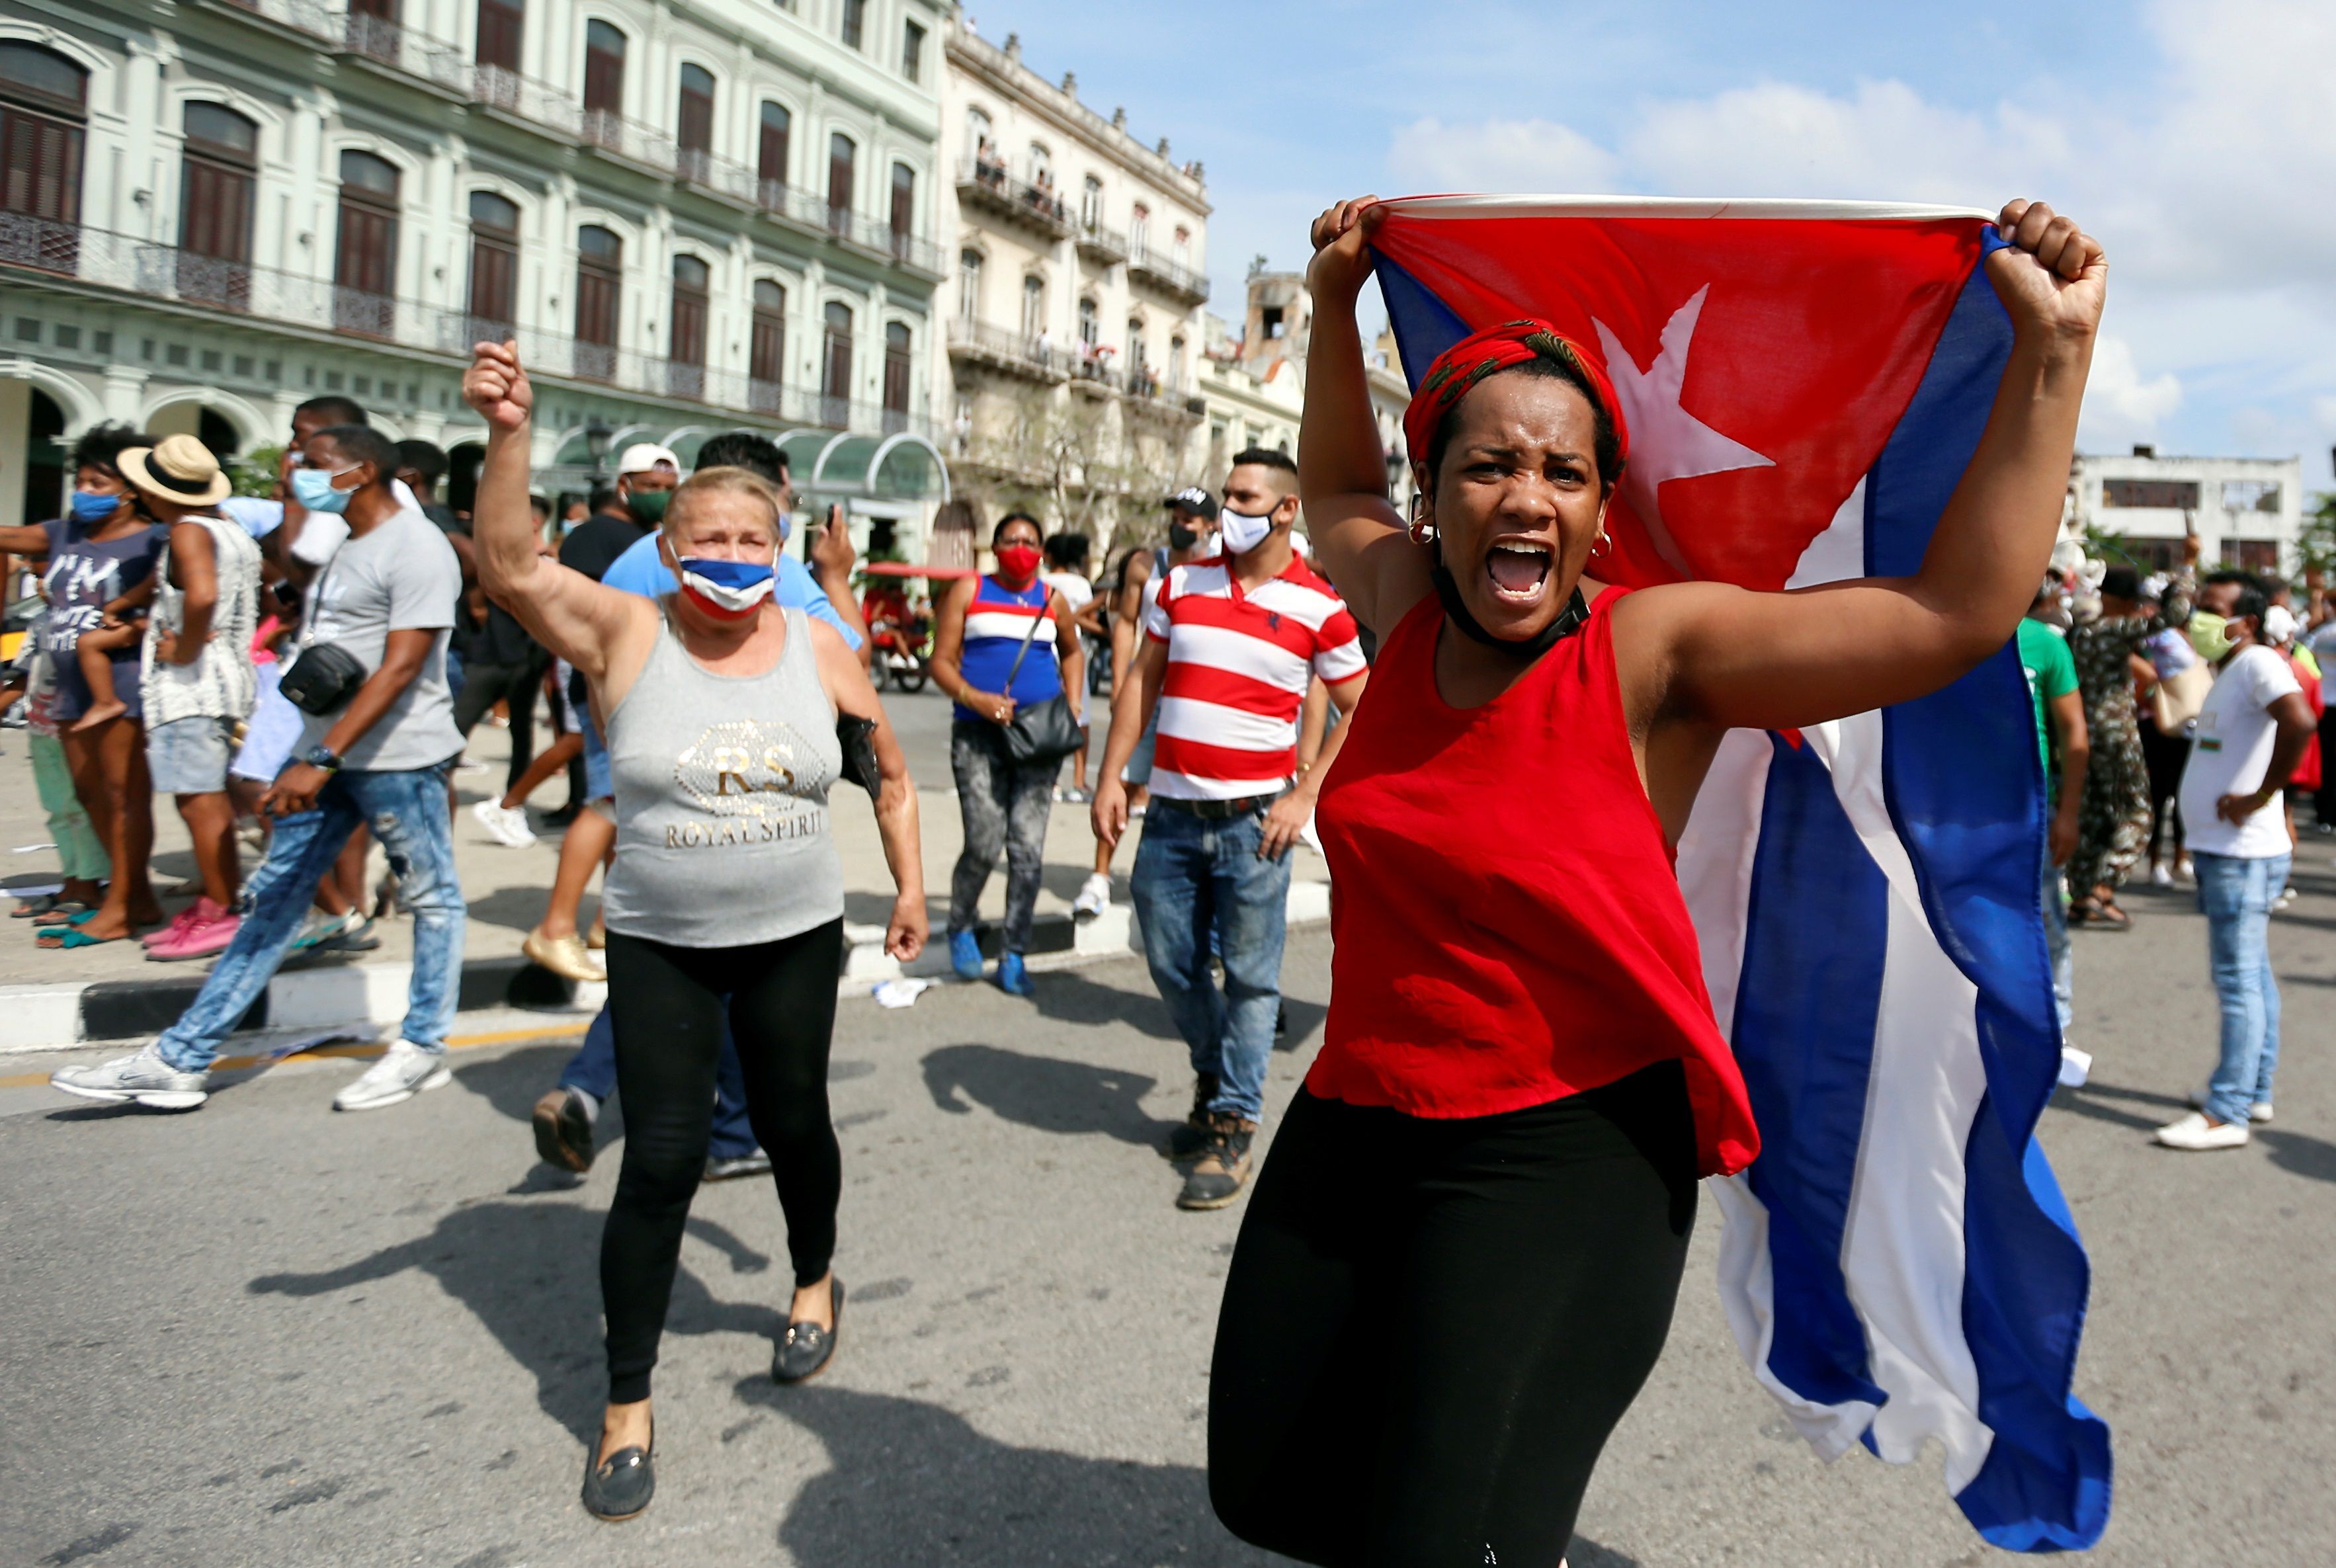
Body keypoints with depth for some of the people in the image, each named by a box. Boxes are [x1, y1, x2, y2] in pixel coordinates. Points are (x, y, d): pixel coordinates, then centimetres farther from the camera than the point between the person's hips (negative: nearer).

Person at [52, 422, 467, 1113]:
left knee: (431, 898, 4)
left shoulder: (416, 549, -13)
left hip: (396, 758, -10)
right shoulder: (346, 544, 17)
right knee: (273, 900, 9)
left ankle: (423, 1048, 16)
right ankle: (180, 1059, 12)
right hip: (327, 752, 10)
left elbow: (400, 668, -21)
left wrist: (322, 758, -25)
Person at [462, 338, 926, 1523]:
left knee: (793, 1125, 16)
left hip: (794, 939, 2)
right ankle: (627, 1405, 15)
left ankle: (817, 1281, 46)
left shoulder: (818, 648, -1)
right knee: (661, 1159, -2)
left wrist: (910, 886, 9)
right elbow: (508, 565, -23)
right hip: (658, 948, -2)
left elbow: (888, 770, 10)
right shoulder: (625, 634, -7)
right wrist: (508, 434, -36)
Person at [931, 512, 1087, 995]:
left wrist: (1073, 703, 14)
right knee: (984, 843, -9)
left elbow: (1072, 652, 29)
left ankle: (1013, 956, 8)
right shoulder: (967, 592, 5)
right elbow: (942, 661, 2)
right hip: (979, 733, -2)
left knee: (1028, 848, -1)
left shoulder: (1053, 601, 12)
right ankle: (961, 927, 20)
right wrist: (976, 699, -15)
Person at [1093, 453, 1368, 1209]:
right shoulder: (1181, 583, 7)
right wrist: (1111, 777, 3)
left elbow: (1362, 713, 2)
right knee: (1171, 963, 12)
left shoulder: (1318, 607, -3)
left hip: (1254, 818, -4)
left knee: (1251, 977, 2)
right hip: (1171, 812, 4)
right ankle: (1215, 1077, 37)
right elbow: (1142, 682, 10)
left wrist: (1305, 796, -8)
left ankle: (1233, 1127, 13)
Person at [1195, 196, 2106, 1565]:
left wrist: (2053, 350, -18)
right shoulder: (1408, 614, 1)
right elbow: (1337, 483, 23)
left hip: (1560, 1152, -5)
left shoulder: (1654, 651, -13)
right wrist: (1338, 304, 20)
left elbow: (1962, 611, -19)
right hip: (1351, 1121, 6)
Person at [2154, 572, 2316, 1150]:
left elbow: (2299, 722, -33)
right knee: (2252, 974, 17)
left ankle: (2228, 1112, -3)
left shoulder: (2258, 663, -15)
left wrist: (2261, 797, -25)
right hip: (2222, 848, 10)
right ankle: (2254, 1090, 27)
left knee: (2238, 979, -7)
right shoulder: (2230, 670, 15)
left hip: (2243, 853, -10)